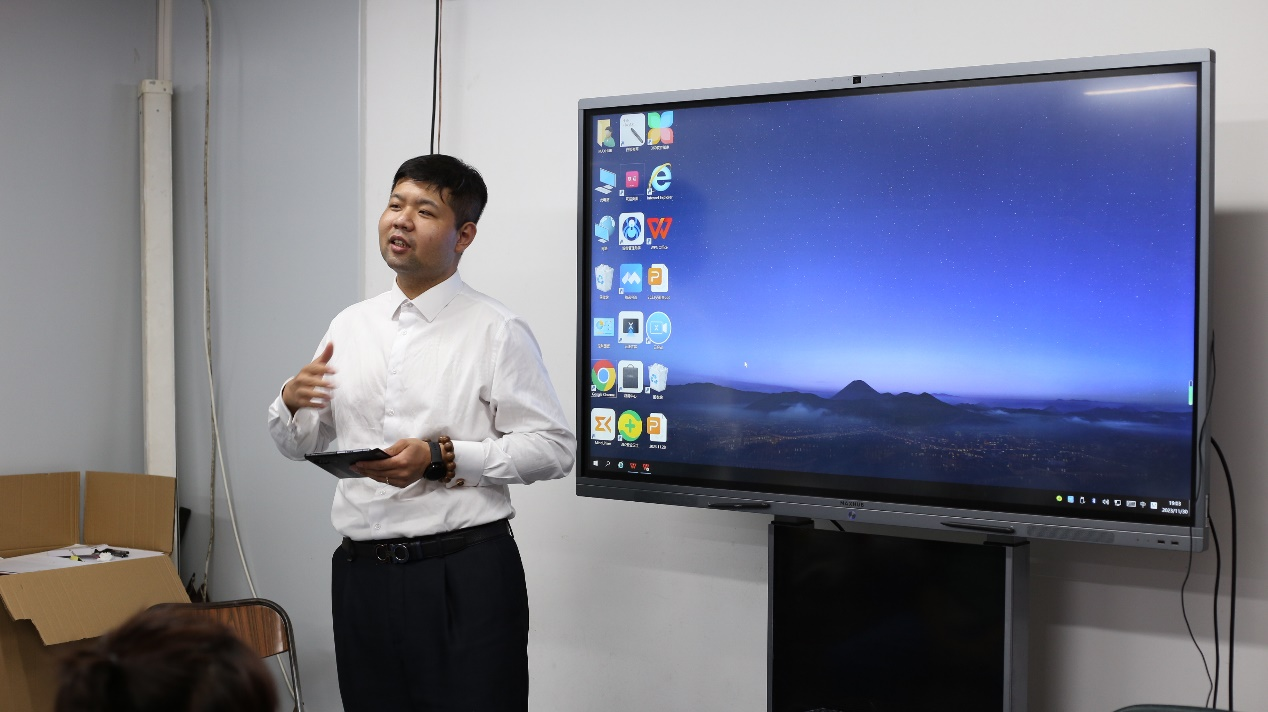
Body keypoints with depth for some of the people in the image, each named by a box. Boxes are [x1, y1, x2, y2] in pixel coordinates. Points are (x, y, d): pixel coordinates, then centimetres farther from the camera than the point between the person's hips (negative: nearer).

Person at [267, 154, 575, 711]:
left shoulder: (496, 331, -5)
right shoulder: (349, 325, 11)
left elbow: (553, 447, -10)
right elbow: (300, 446, 17)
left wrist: (443, 458, -19)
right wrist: (292, 403, -5)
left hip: (465, 578, -5)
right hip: (361, 575, 5)